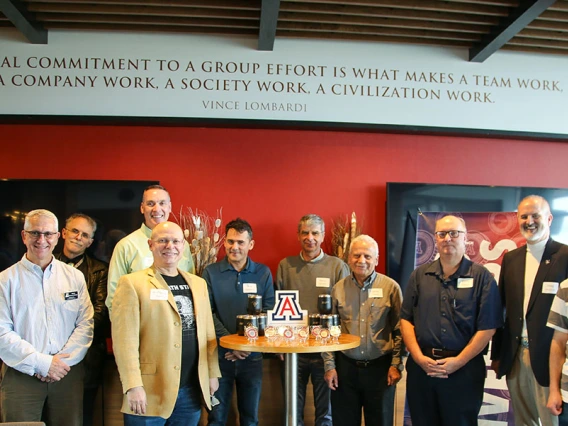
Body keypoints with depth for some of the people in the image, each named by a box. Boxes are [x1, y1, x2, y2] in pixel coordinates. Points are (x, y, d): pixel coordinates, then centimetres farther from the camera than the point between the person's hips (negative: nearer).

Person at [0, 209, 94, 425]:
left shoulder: (74, 277, 9)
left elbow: (86, 324, 4)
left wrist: (63, 361, -9)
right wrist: (41, 363, -12)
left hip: (68, 373, 2)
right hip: (21, 376, -2)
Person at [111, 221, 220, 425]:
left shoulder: (198, 284, 12)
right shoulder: (132, 283, -6)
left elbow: (208, 332, 14)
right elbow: (125, 338, -11)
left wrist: (212, 373, 11)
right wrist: (133, 385, -17)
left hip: (191, 391, 5)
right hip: (150, 392, -4)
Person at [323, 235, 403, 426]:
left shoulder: (391, 287, -3)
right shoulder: (338, 289, 2)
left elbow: (400, 330, -1)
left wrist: (396, 364, -5)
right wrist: (329, 366, 2)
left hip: (381, 368, -1)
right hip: (345, 367, 2)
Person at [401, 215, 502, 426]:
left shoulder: (482, 277, -3)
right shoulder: (419, 275, 7)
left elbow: (487, 327, -7)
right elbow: (406, 319, 5)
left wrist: (459, 361, -12)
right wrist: (419, 357, -6)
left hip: (465, 370, -3)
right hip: (421, 366, 3)